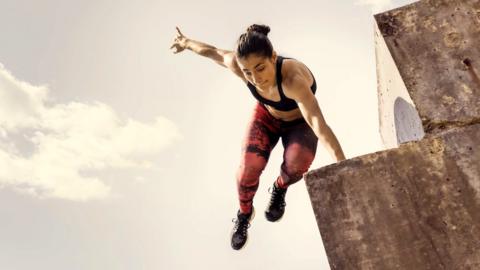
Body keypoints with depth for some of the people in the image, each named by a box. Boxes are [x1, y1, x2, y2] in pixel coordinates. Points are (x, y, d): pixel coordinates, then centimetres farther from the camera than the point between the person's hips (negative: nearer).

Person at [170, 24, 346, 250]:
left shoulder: (293, 78, -44)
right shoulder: (241, 65, -31)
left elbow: (320, 126, -54)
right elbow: (214, 52, -8)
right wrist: (186, 43, 11)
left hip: (300, 123, -2)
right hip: (266, 115, 3)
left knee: (296, 166, -31)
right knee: (249, 169, -19)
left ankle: (280, 188, 9)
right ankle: (245, 213, 17)